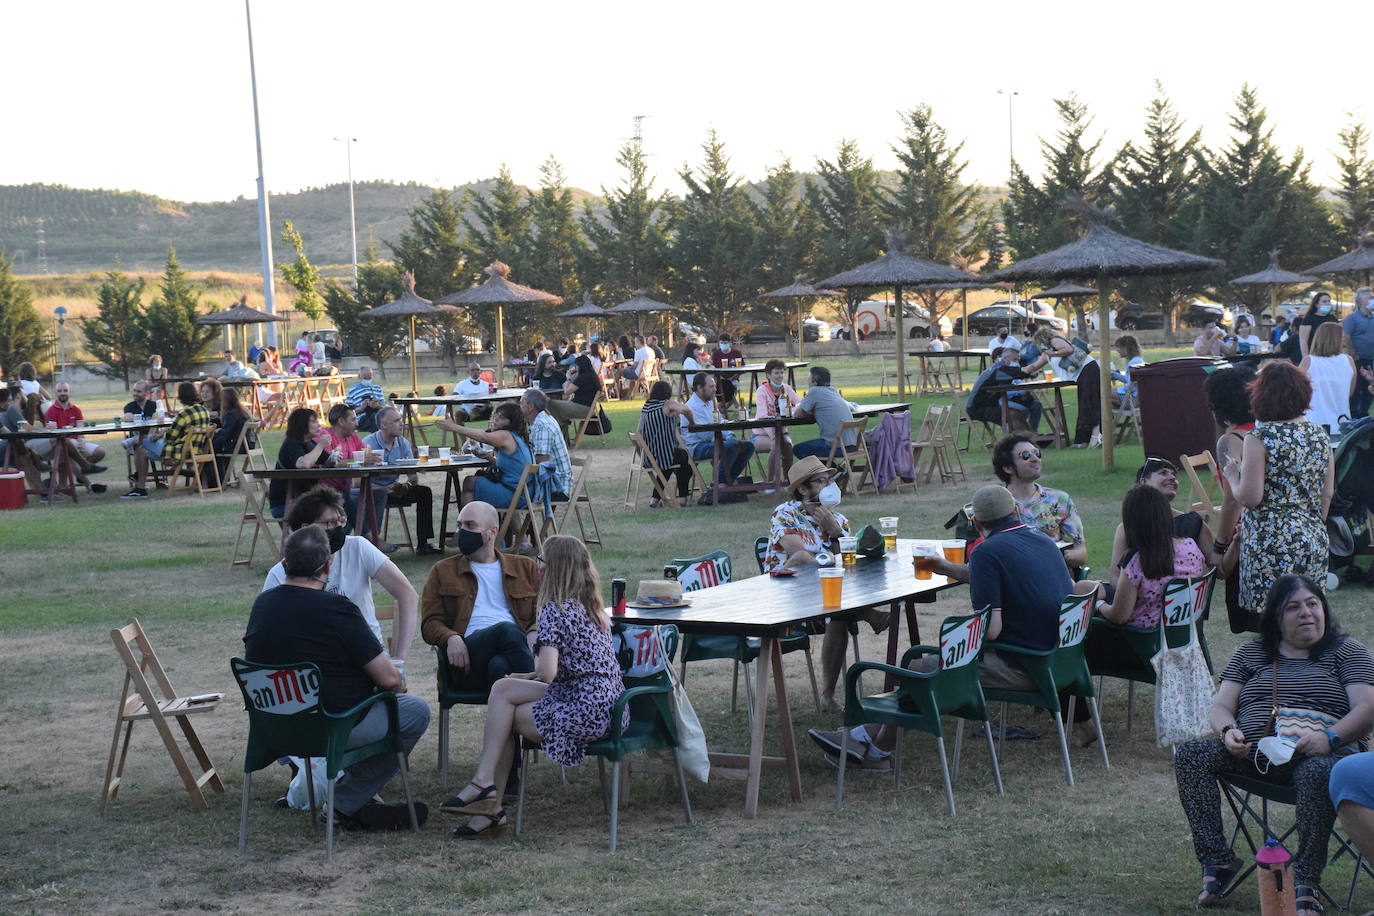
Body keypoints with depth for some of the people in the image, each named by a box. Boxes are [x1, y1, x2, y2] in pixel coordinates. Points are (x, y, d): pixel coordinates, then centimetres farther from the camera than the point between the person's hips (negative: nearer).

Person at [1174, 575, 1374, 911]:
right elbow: (1221, 706, 16)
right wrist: (1228, 731, -10)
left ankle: (1305, 884, -35)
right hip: (1252, 754, 4)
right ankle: (1217, 861, -21)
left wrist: (1329, 737, -21)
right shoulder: (1250, 654, 22)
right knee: (1191, 754, -21)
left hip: (1313, 755, -4)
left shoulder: (1347, 651, 13)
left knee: (1317, 772, -40)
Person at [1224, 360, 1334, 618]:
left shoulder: (1259, 439, -13)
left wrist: (1232, 476, 4)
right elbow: (1327, 493, 12)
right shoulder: (1319, 435, 6)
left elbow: (1249, 498, -15)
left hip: (1272, 543, -6)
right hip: (1314, 541, 6)